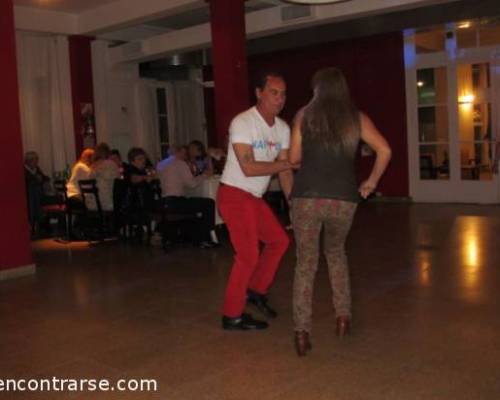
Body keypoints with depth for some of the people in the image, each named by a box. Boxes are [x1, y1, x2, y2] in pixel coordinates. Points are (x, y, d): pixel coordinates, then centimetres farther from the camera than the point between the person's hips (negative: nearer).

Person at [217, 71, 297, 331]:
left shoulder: (282, 128, 4)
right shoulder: (242, 122, -18)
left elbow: (284, 170, 5)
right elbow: (248, 168, -25)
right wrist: (288, 163, -19)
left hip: (255, 198, 8)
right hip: (234, 195, -8)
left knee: (279, 241, 12)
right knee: (248, 255, -7)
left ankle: (256, 291, 29)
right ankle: (232, 316, 8)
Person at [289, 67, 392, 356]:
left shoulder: (305, 116, 4)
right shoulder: (357, 118, 6)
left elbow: (294, 158, 8)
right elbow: (385, 151, -1)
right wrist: (372, 182, 11)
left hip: (307, 197, -1)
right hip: (344, 199, 2)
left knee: (306, 262, 9)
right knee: (335, 252, 26)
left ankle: (302, 332, 3)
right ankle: (343, 317, 23)